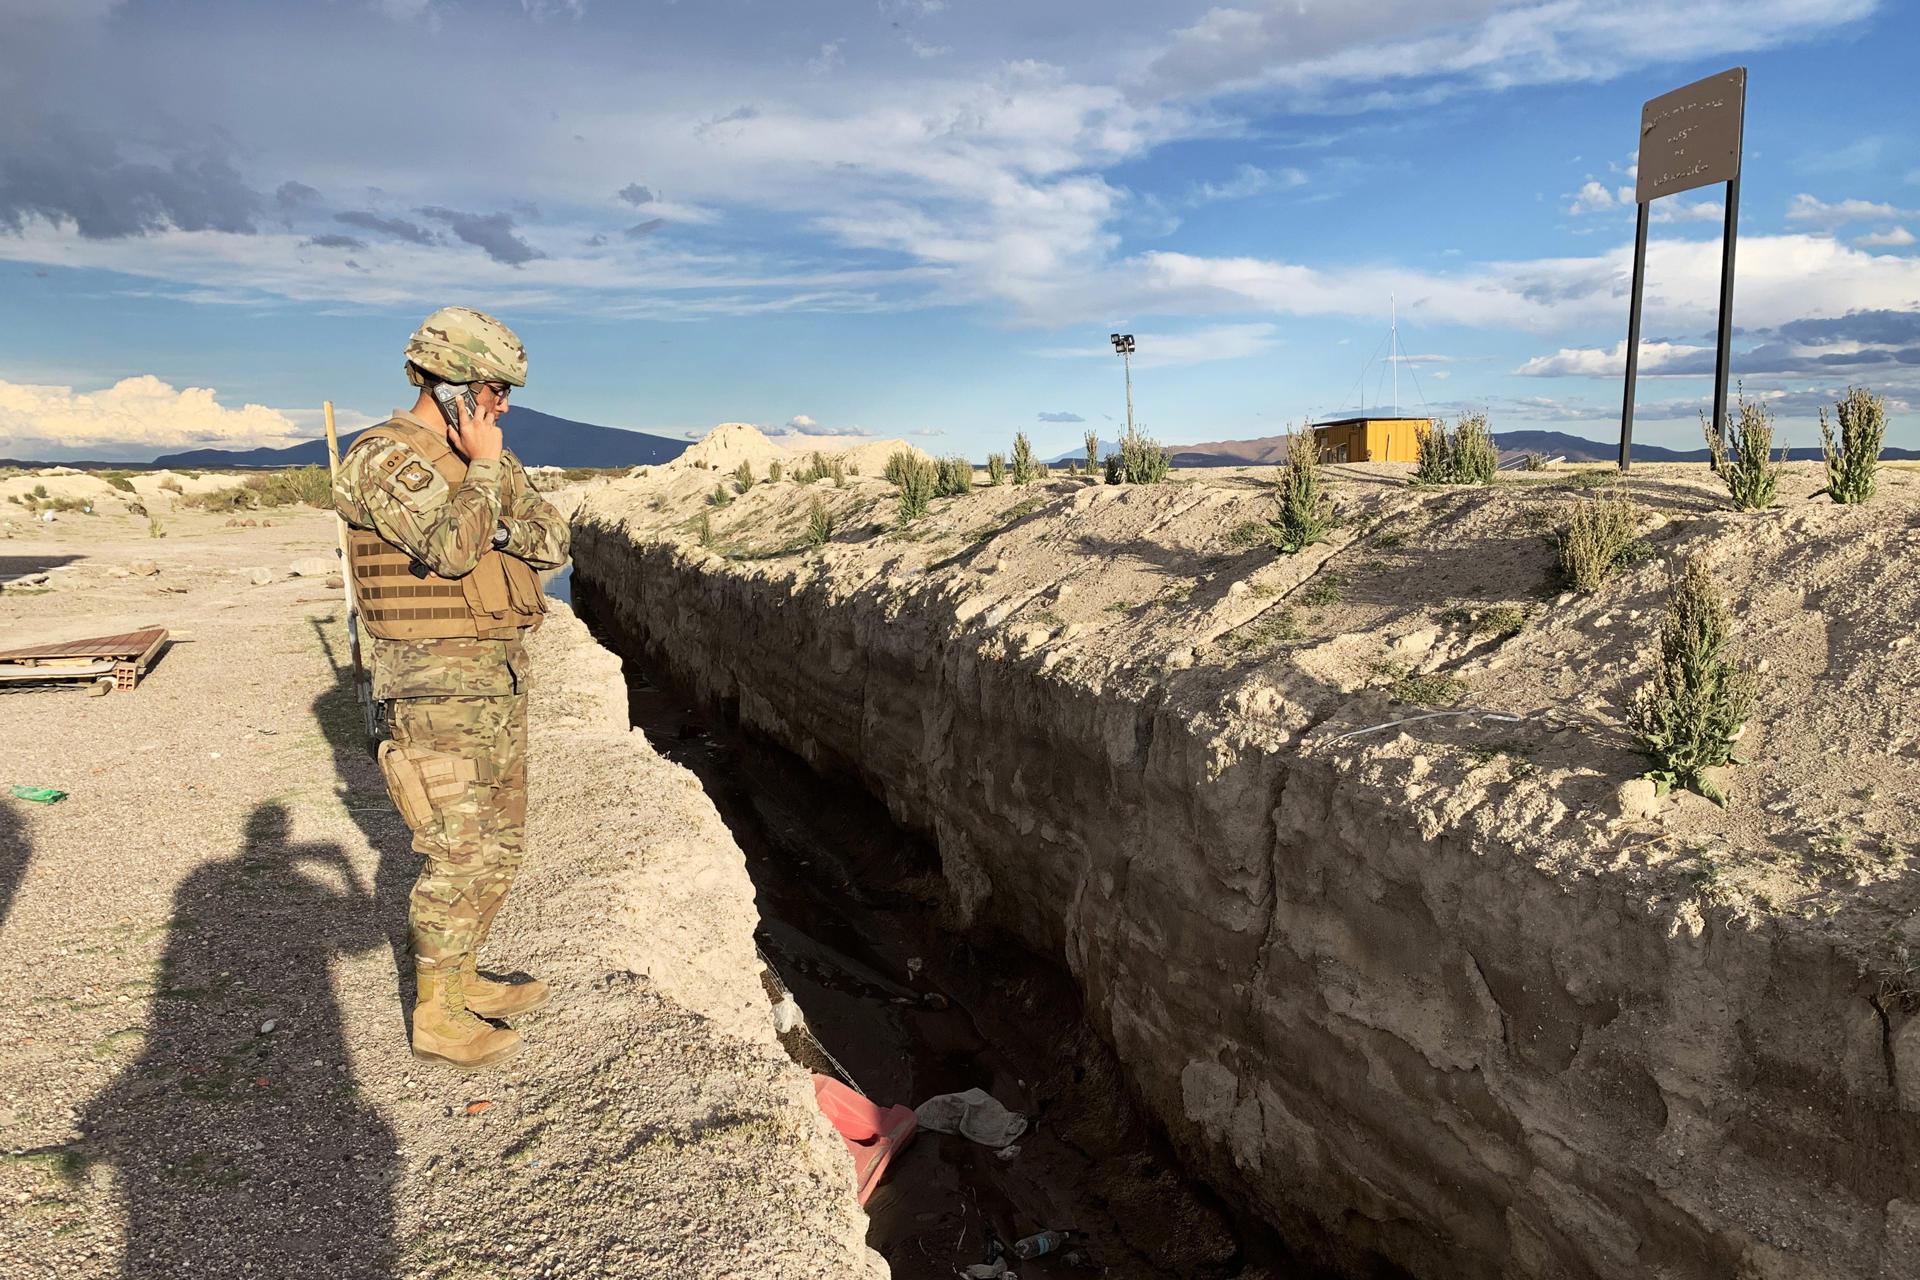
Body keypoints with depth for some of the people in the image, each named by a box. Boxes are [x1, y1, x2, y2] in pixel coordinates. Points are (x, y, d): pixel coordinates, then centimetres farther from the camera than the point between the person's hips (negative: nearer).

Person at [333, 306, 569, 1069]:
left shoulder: (488, 460, 12)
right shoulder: (384, 457, -14)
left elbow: (552, 542, 5)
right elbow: (452, 548, -28)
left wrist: (502, 523, -13)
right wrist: (484, 471, -17)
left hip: (499, 676, 9)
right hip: (438, 686, -9)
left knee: (500, 841, 16)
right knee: (459, 853, -3)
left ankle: (462, 979, 31)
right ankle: (436, 1018, 12)